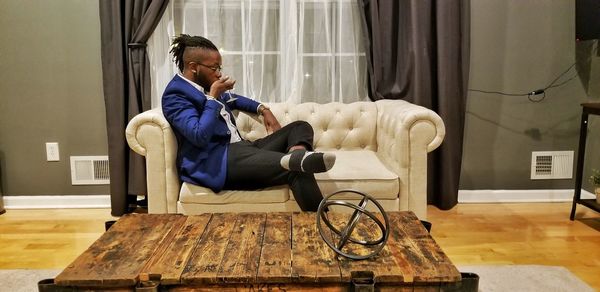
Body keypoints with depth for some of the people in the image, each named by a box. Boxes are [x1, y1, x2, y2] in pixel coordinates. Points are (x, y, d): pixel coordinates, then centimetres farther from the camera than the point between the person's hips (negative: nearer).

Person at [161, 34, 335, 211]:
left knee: (300, 127, -3)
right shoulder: (175, 95, -9)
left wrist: (263, 109, 24)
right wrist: (213, 97, -14)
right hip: (213, 162, -10)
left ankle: (297, 156, -34)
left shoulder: (204, 85, 18)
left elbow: (232, 99, 40)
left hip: (240, 149, 10)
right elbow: (200, 136, -24)